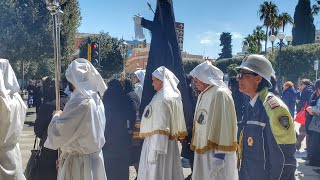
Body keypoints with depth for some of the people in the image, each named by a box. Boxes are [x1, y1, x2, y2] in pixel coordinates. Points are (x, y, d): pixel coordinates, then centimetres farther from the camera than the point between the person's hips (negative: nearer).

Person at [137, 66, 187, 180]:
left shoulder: (162, 100, -17)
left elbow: (160, 128, -22)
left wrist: (154, 151, -22)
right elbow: (176, 124, 12)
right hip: (169, 143, 9)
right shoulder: (173, 97, 10)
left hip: (158, 144, -9)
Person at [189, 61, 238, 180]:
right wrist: (197, 148, 16)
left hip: (216, 152, -8)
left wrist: (219, 156, -22)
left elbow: (224, 126, -20)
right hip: (203, 151, 8)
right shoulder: (202, 96, 10)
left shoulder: (220, 94, -15)